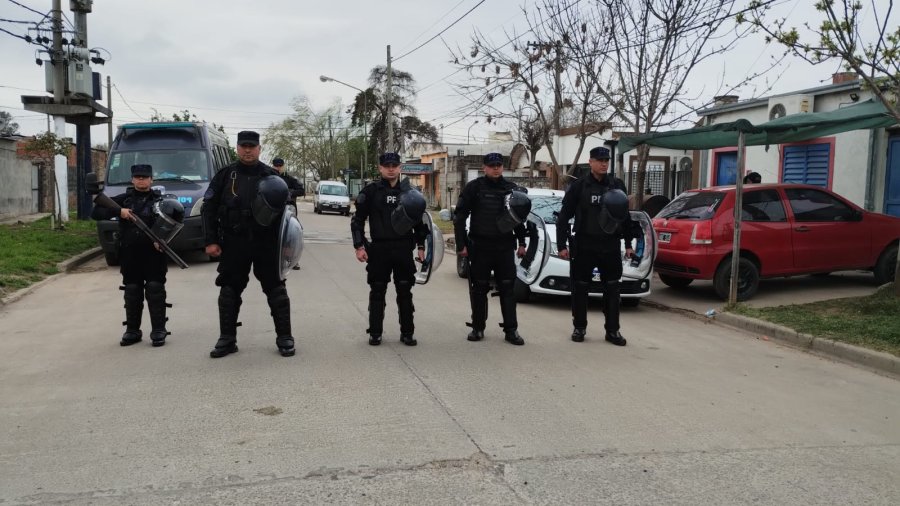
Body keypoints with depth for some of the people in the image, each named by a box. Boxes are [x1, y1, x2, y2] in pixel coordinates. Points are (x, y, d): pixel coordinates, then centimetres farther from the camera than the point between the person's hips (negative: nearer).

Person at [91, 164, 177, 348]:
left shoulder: (160, 201, 5)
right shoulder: (123, 200, 10)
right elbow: (96, 213, 6)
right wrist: (119, 212, -10)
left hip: (153, 254, -2)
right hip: (130, 255, 3)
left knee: (155, 291, -3)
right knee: (132, 293, 8)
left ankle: (158, 331, 2)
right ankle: (132, 331, 17)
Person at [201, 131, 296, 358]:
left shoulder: (271, 175, 4)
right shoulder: (225, 175, 4)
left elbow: (284, 206, 10)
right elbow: (209, 208, 4)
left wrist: (279, 207, -14)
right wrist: (211, 241, -2)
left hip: (266, 242, -1)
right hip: (233, 243, 1)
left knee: (275, 288, 1)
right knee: (229, 290, 6)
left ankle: (284, 338, 10)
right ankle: (227, 339, 17)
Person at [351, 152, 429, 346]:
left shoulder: (409, 192, 8)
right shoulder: (371, 191, 0)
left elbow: (419, 220, 14)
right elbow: (358, 220, 1)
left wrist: (420, 246, 9)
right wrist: (359, 246, -6)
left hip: (404, 249, 2)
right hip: (379, 249, -2)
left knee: (405, 292, 6)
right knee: (377, 292, 5)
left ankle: (407, 332, 15)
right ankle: (375, 332, 15)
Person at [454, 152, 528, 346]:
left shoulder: (511, 188, 9)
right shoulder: (473, 187, -2)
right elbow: (460, 217, -2)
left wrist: (521, 243, 11)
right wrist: (461, 244, -8)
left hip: (505, 247, 2)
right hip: (480, 247, -2)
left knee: (508, 289, 1)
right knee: (479, 289, 6)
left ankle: (511, 330, 6)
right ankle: (478, 328, 17)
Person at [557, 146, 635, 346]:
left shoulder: (617, 185, 7)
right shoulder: (579, 186, -2)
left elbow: (625, 216, 14)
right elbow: (564, 217, -2)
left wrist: (628, 243, 11)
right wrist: (562, 245, -7)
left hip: (610, 246, 2)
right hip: (584, 246, -2)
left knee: (612, 289, 5)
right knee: (580, 288, 4)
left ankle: (613, 330, 13)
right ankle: (579, 327, 17)